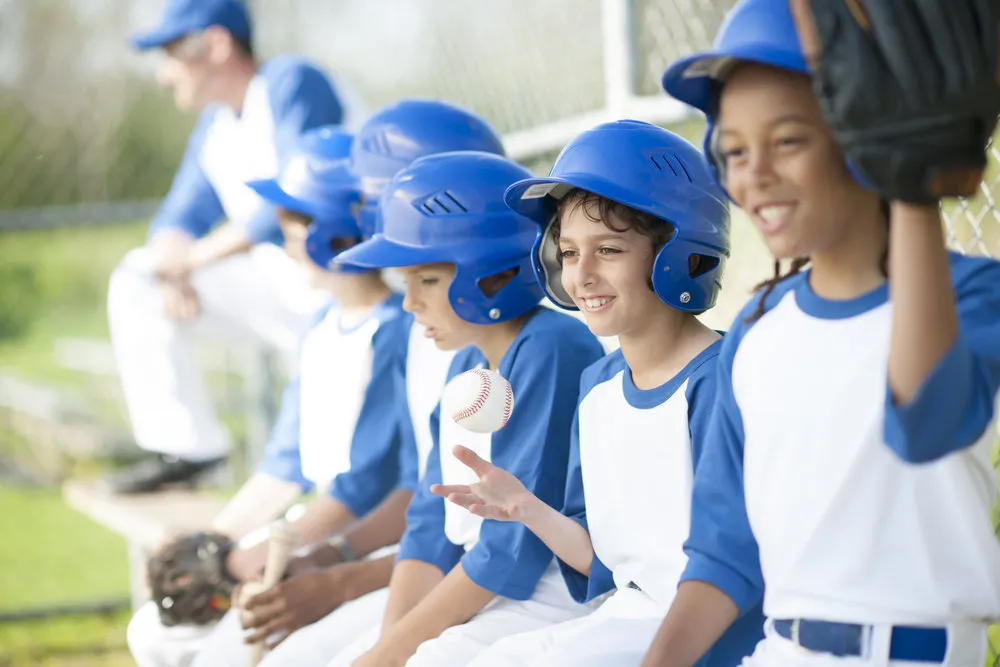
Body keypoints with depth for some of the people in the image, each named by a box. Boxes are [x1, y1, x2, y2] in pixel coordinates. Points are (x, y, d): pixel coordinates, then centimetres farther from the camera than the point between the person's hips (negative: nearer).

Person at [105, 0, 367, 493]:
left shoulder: (292, 83, -14)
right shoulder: (215, 125, 14)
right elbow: (181, 216, 15)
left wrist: (199, 254, -19)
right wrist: (172, 266, -10)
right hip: (280, 284, 9)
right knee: (135, 281, 5)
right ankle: (184, 446, 7)